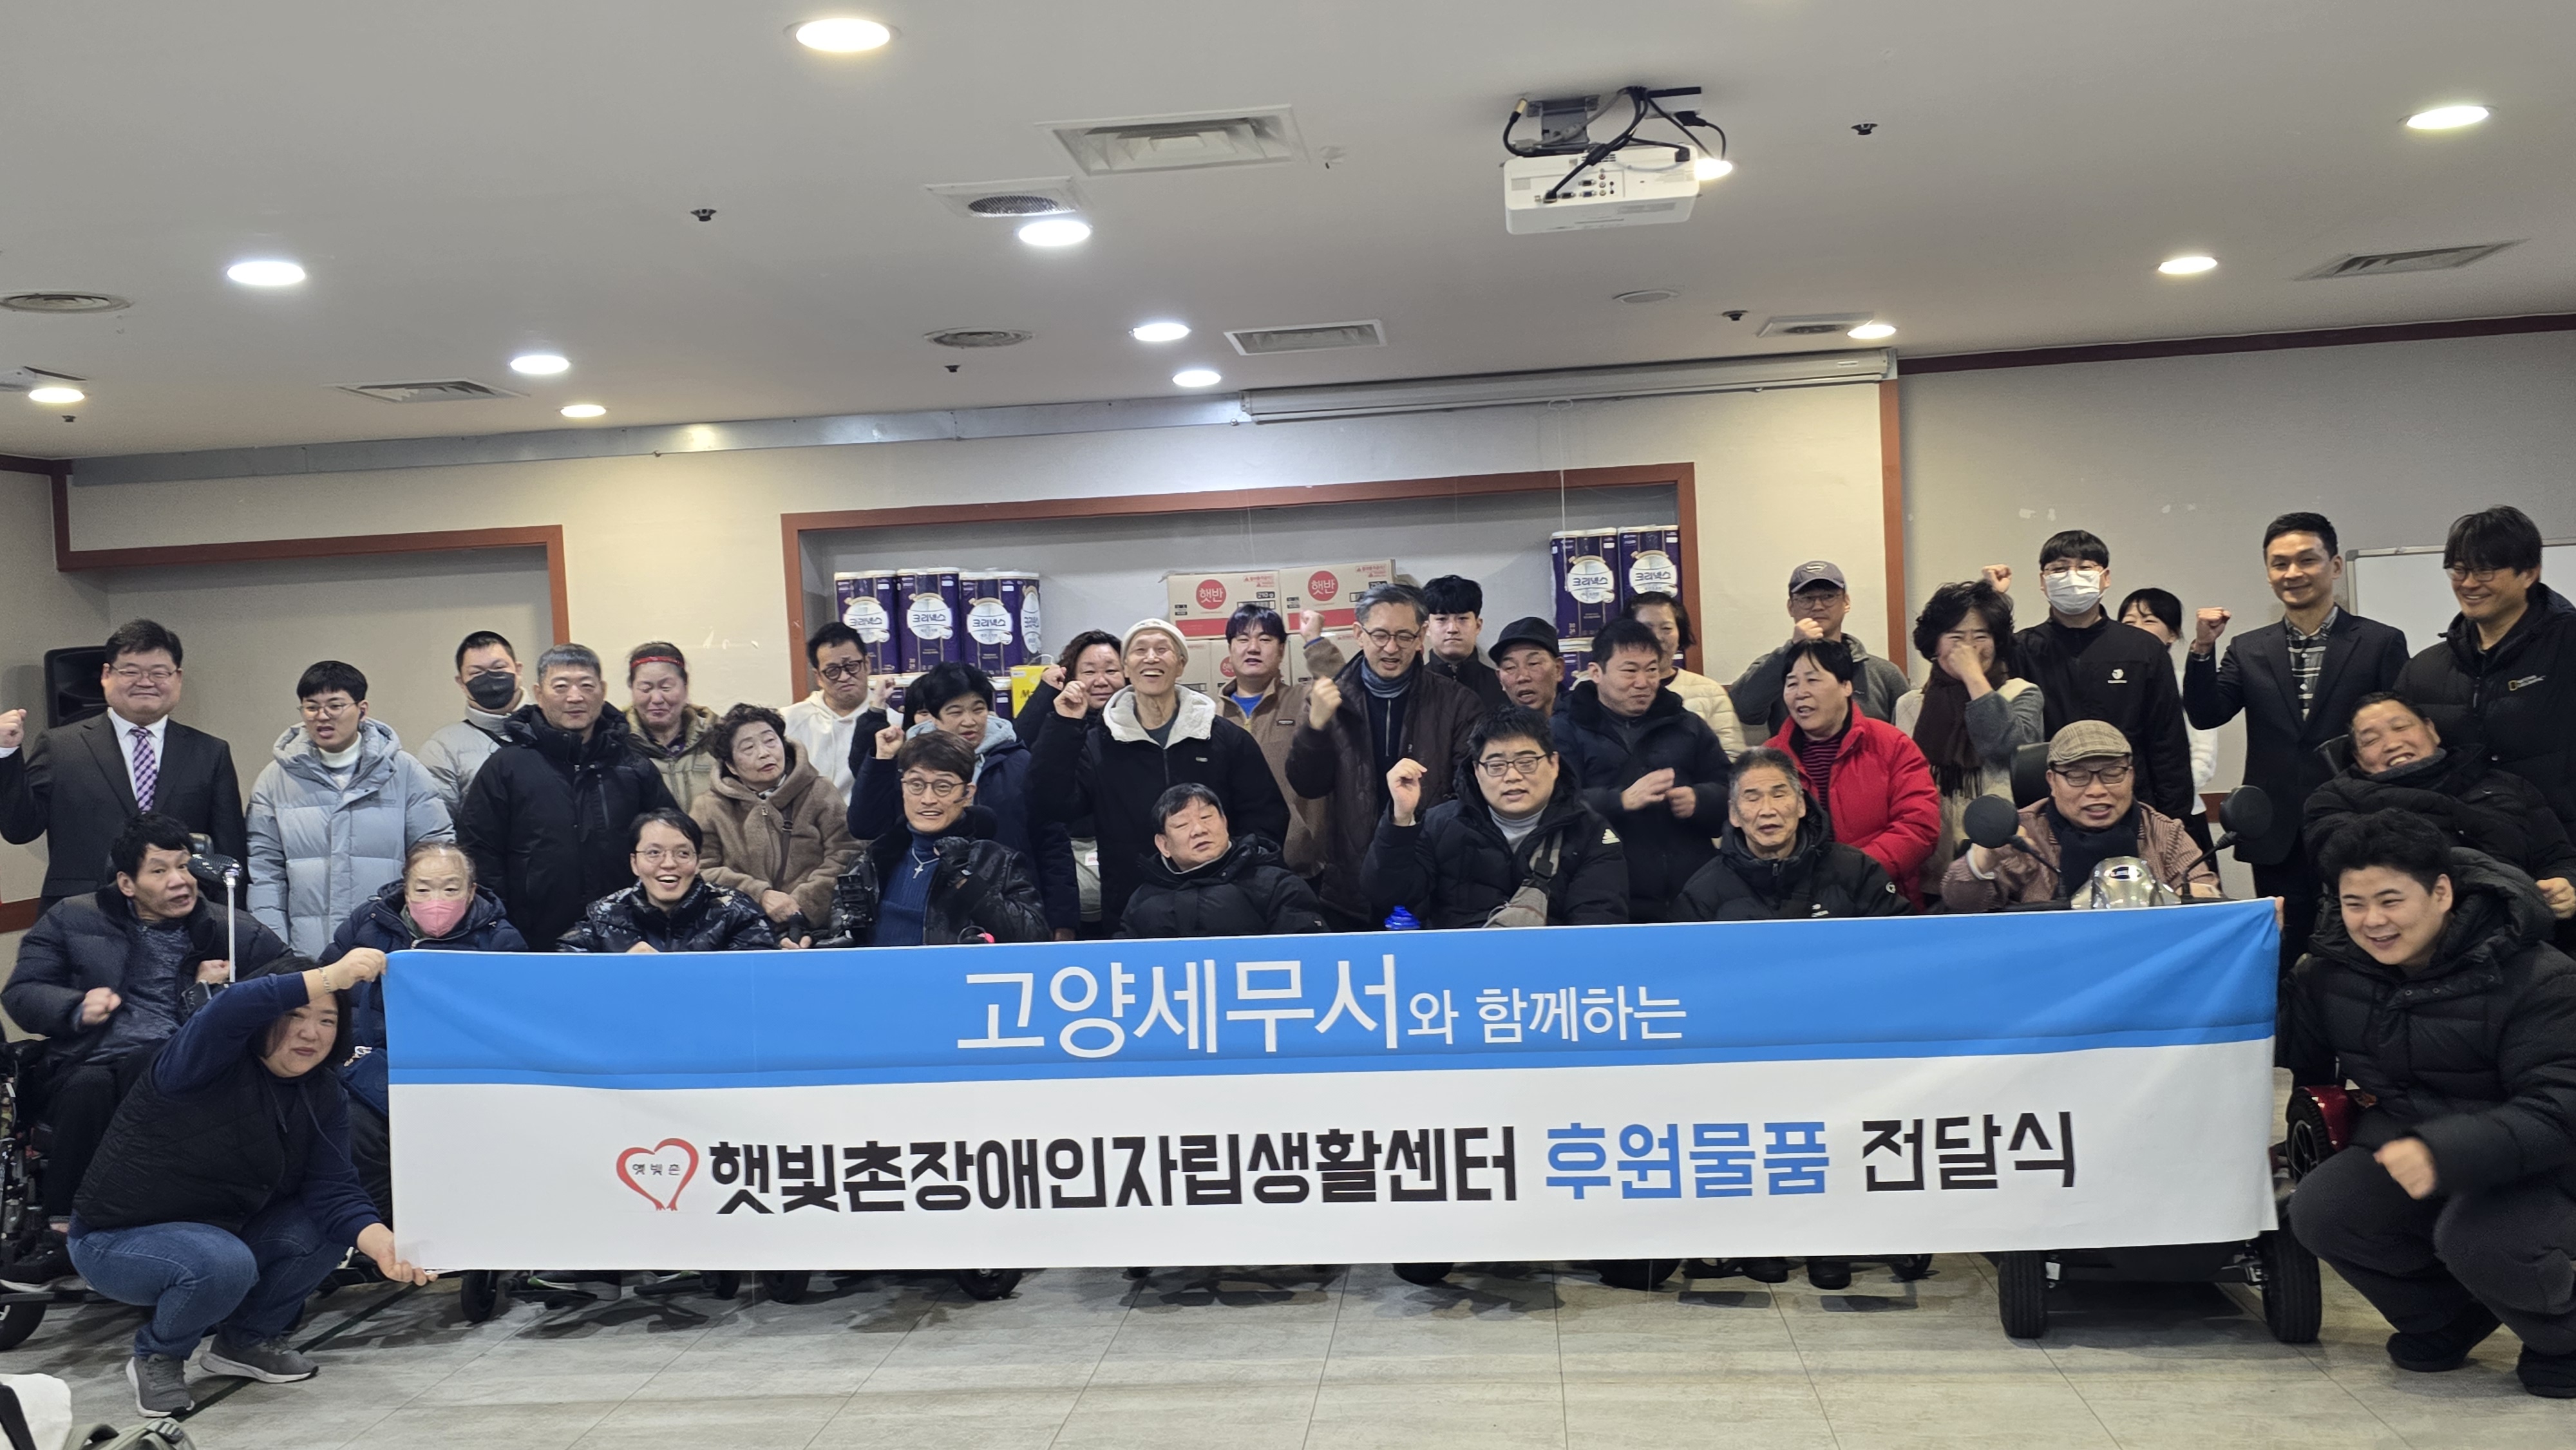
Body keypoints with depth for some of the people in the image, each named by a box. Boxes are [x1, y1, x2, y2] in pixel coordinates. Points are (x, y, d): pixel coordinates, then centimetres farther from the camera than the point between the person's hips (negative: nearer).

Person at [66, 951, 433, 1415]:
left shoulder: (324, 1097, -4)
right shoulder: (210, 1063, -22)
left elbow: (332, 1190, -14)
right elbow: (229, 1011, -47)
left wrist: (384, 1245, -34)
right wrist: (330, 976, -60)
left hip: (222, 1233, 7)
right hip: (118, 1239, -6)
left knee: (327, 1231, -14)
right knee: (222, 1263, -34)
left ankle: (246, 1339, 9)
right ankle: (157, 1357, -3)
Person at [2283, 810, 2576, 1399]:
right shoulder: (2328, 973, -2)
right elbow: (2304, 1063, 17)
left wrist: (2444, 1154, -42)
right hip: (2400, 1151, 5)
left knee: (2476, 1239, -35)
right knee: (2318, 1211, -22)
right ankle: (2444, 1319, 8)